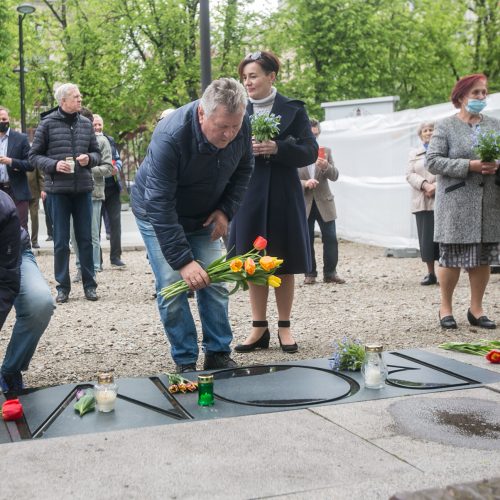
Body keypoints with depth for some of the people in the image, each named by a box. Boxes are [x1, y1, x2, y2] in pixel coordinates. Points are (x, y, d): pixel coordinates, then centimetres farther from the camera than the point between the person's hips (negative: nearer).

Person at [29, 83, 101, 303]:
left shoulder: (86, 123, 7)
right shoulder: (48, 123, -2)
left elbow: (96, 153, 14)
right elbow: (34, 155, 1)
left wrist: (89, 158, -8)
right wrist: (54, 164, -16)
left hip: (83, 189, 3)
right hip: (58, 189, -2)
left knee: (85, 239, 7)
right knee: (61, 241, 4)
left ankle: (89, 284, 16)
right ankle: (63, 286, 14)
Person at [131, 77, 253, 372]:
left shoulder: (241, 126, -19)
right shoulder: (170, 137, -36)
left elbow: (244, 170, 2)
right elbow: (159, 204, -35)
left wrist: (226, 210, -13)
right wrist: (183, 261, -38)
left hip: (204, 216, 5)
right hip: (158, 215, -4)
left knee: (215, 284, 1)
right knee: (172, 288, -10)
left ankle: (219, 354, 14)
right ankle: (185, 362, 3)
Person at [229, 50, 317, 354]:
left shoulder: (293, 110, 1)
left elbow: (311, 152, -3)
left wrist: (277, 148, -18)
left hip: (283, 195, -2)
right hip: (249, 195, 2)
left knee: (284, 264, 4)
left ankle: (285, 327, 15)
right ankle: (259, 328, 15)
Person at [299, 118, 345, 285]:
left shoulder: (325, 151, 6)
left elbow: (334, 176, 0)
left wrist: (326, 166, -21)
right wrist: (304, 183, -23)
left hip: (324, 203, 2)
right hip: (304, 204, -2)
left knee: (331, 239, 0)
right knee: (307, 240, 4)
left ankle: (330, 273, 9)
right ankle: (310, 273, 14)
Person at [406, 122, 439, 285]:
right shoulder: (414, 153, 19)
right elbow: (410, 175, 6)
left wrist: (437, 185, -17)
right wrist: (425, 185, -11)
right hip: (422, 202, 3)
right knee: (426, 237, 1)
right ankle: (431, 273, 7)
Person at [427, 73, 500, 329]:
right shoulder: (446, 126, -1)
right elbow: (432, 161, -9)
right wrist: (469, 165, -18)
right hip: (456, 203, -4)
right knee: (452, 258, -1)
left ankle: (476, 309, 19)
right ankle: (446, 308, 14)